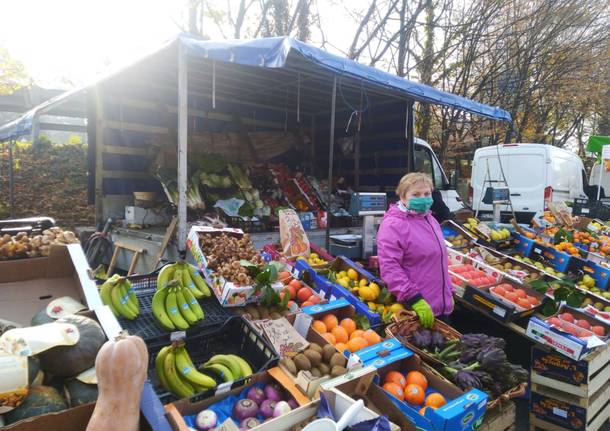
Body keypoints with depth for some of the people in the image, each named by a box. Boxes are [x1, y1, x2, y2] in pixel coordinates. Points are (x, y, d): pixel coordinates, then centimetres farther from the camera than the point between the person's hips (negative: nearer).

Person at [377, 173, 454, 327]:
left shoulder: (430, 220, 12)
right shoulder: (393, 225, -15)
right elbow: (389, 267, -23)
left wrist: (449, 292, 21)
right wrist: (415, 299, -24)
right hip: (413, 310, -8)